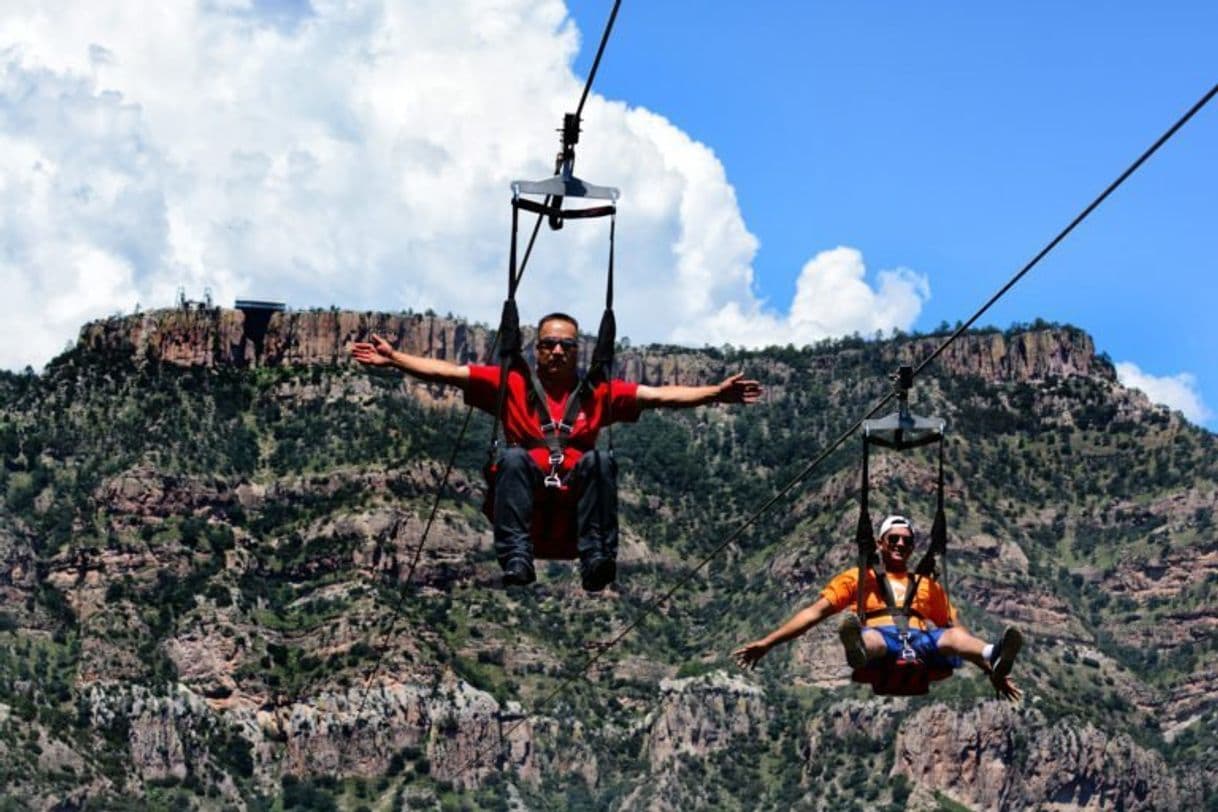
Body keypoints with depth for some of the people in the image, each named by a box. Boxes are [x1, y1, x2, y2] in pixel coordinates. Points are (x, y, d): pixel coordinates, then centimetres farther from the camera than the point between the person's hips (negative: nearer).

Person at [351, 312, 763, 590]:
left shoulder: (597, 392, 13)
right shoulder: (511, 384, 11)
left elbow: (660, 395, 6)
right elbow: (450, 372, 5)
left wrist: (716, 392, -6)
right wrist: (394, 359, -6)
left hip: (577, 492, 0)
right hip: (526, 489, 0)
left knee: (600, 460, -27)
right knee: (515, 456, -30)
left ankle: (598, 561, -36)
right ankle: (517, 563, -39)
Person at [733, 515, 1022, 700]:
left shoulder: (928, 585, 34)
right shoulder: (859, 577, 28)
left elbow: (955, 629, 29)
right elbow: (816, 611, 19)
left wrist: (992, 670, 16)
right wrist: (766, 642, 7)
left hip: (922, 641, 2)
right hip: (878, 635, -2)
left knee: (952, 637, -33)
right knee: (863, 636, -40)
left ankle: (994, 657, -66)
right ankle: (857, 651, -78)